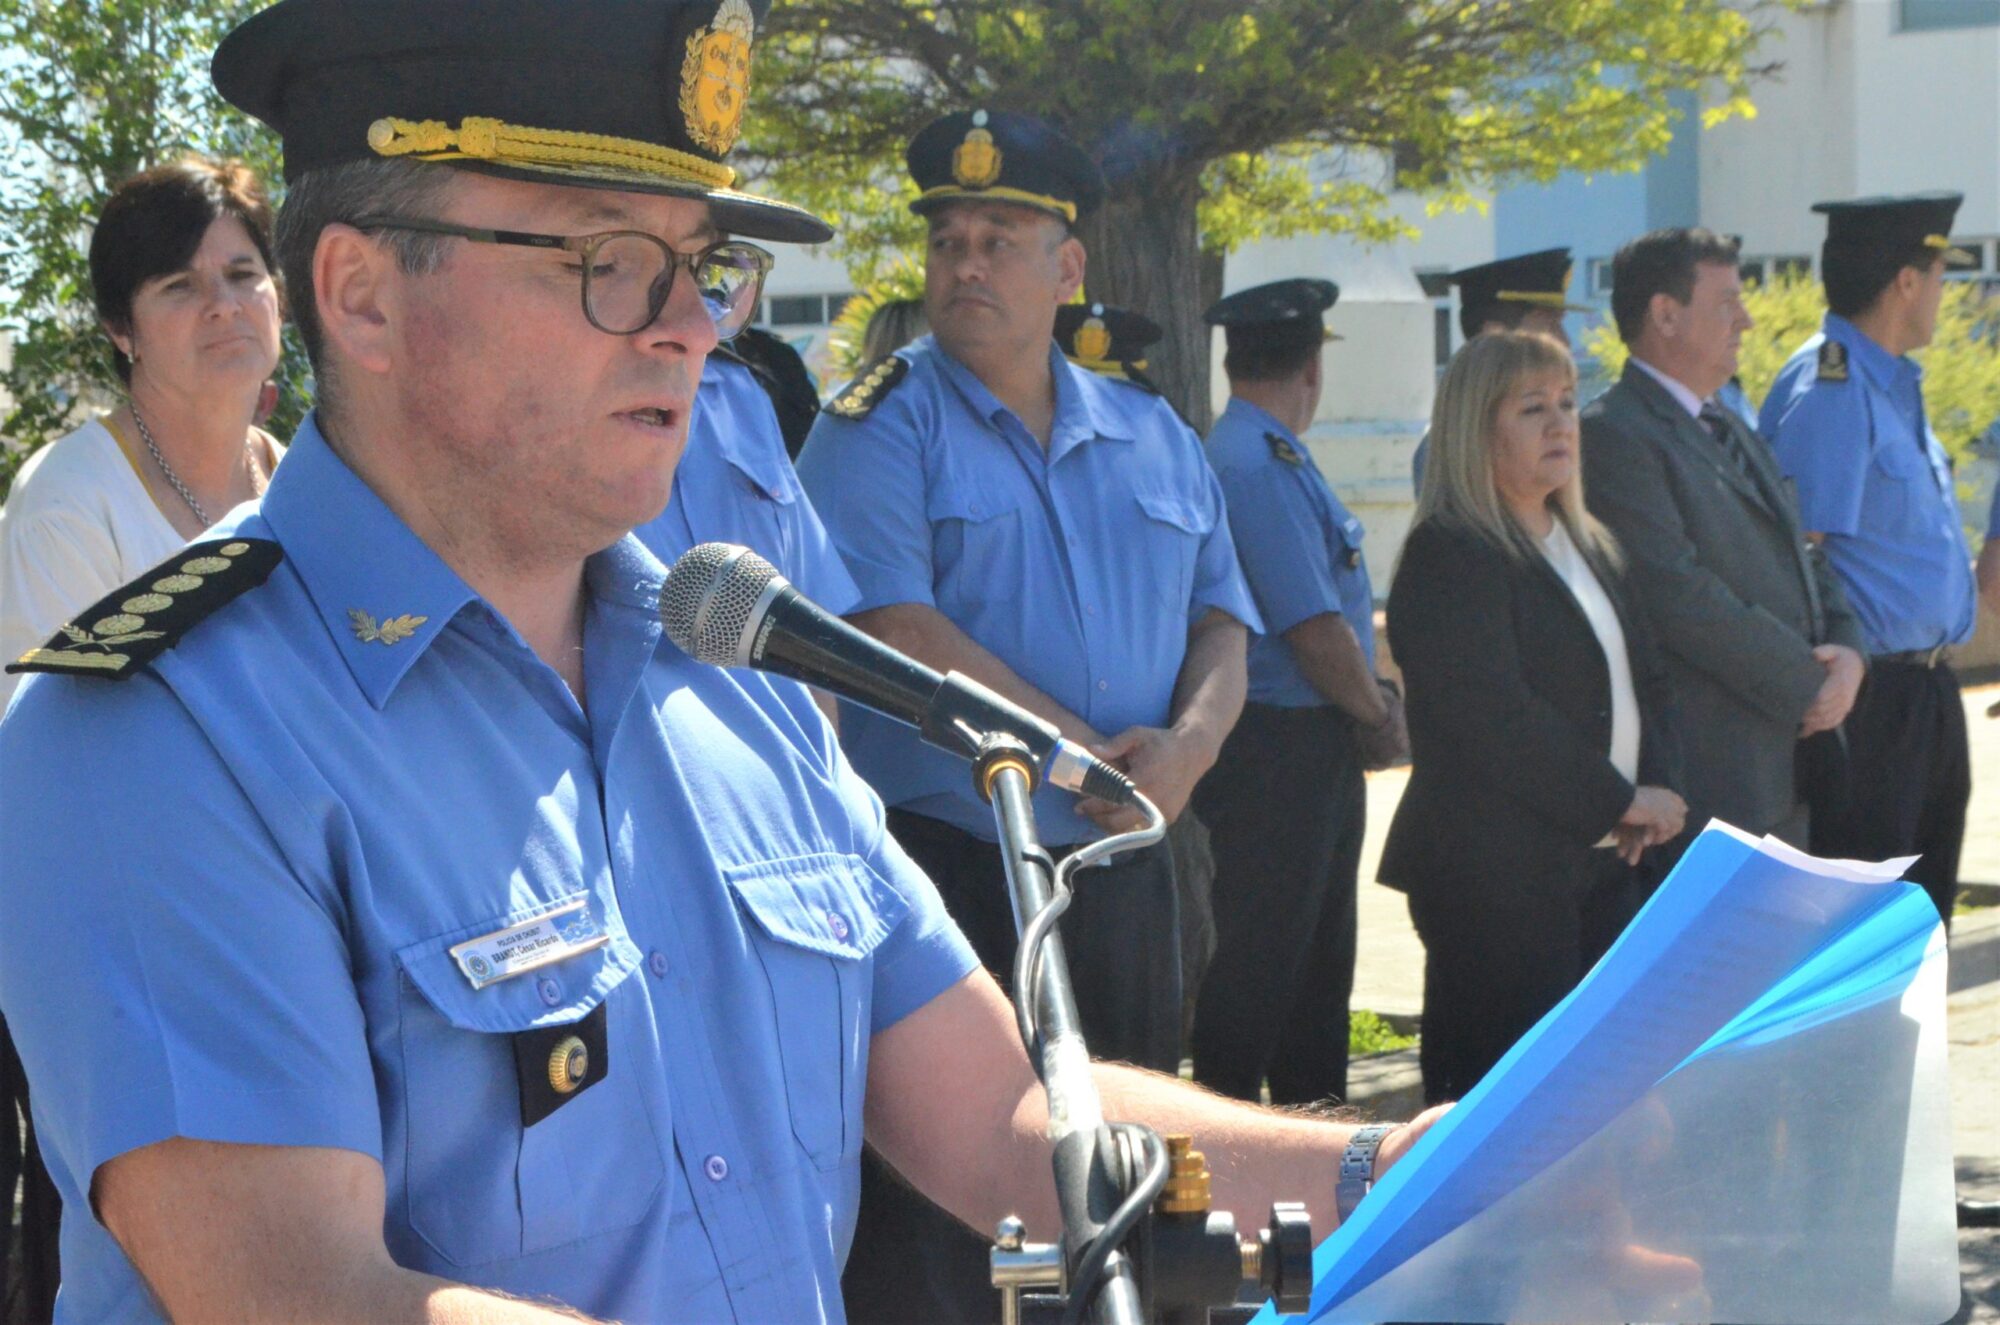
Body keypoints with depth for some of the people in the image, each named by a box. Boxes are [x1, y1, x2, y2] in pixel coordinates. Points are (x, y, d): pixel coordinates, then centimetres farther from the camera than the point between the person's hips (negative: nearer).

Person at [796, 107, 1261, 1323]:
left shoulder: (1156, 437, 14)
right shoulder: (879, 427, -3)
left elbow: (1221, 625, 13)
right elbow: (900, 632, -15)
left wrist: (1186, 746, -10)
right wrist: (1088, 758, -17)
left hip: (1120, 874, 5)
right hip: (943, 868, -5)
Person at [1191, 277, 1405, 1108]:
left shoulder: (1267, 458, 15)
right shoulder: (1260, 467, -18)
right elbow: (1314, 630, -20)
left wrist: (1370, 707, 4)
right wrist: (1379, 713, -5)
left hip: (1310, 749, 10)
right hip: (1282, 750, -10)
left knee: (1319, 951, 16)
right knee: (1260, 954, -4)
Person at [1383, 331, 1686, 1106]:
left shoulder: (1591, 548, 18)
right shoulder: (1448, 555, -10)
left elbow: (1646, 679, 19)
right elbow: (1493, 716, -19)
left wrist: (1657, 784, -1)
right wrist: (1621, 801, -14)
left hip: (1603, 864, 8)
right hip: (1495, 877, -8)